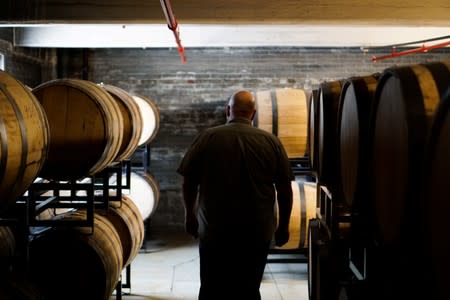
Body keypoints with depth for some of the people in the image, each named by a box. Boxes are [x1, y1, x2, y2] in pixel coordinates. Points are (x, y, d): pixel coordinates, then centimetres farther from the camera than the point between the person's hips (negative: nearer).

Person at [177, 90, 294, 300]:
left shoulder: (207, 137, -4)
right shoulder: (271, 142, -1)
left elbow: (188, 183, -1)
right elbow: (285, 189, 1)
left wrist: (189, 215, 14)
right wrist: (283, 227, 12)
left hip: (214, 230, -1)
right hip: (257, 233, 1)